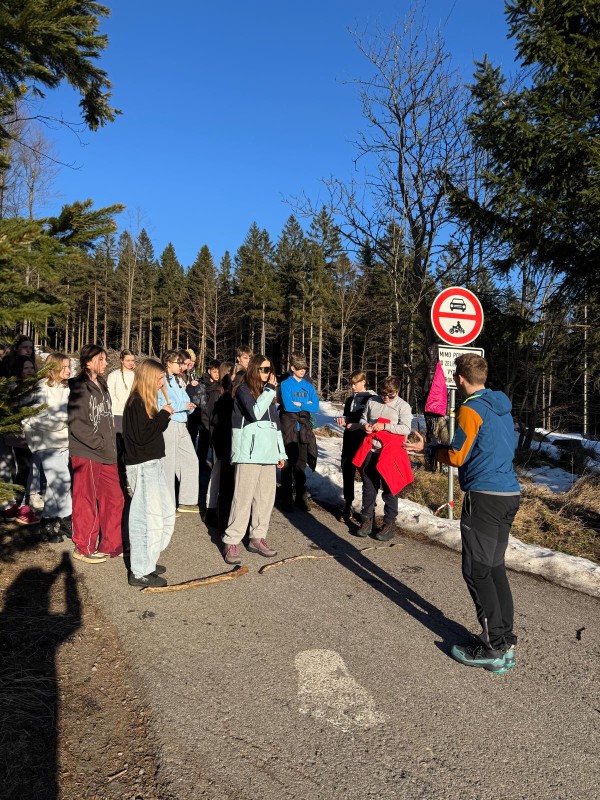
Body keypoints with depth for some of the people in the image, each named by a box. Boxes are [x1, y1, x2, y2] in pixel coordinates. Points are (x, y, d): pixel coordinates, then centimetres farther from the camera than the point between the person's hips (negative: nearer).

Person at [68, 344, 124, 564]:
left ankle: (110, 545, 23)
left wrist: (112, 445, 9)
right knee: (86, 502, 4)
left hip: (106, 454, 8)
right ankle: (84, 548, 19)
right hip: (86, 454, -8)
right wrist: (101, 443, -16)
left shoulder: (101, 386, 14)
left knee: (114, 499, 10)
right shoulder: (79, 388, -10)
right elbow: (76, 424, -17)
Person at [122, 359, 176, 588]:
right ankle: (140, 572, 6)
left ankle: (147, 559, 28)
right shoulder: (136, 402, -16)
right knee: (149, 518, -5)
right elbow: (142, 436, -23)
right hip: (142, 466, -10)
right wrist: (164, 415, -15)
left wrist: (164, 417, -1)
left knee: (166, 511, 16)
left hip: (152, 464, 10)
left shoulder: (146, 401, 14)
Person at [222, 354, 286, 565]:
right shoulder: (244, 390, -2)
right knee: (244, 496, -9)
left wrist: (281, 451, 19)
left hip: (267, 451, 7)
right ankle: (231, 541, -2)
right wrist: (270, 390, -9)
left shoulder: (267, 393, 19)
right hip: (249, 451, -7)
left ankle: (257, 537, 16)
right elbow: (256, 413, -18)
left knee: (266, 496, 6)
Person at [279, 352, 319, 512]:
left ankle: (300, 497, 17)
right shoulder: (286, 384, -3)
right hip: (289, 427, -4)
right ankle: (287, 498, 8)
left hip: (304, 427, 4)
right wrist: (305, 405, -6)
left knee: (301, 463, 9)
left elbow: (315, 407, 0)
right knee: (288, 463, 0)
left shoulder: (309, 386, 11)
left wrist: (297, 404, -10)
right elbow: (288, 406, -16)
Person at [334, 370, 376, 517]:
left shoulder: (371, 398, -6)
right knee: (347, 469, 8)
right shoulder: (350, 399, 16)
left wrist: (359, 425, -19)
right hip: (349, 437, 7)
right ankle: (348, 502, 19)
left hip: (364, 439, -7)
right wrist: (343, 421, 3)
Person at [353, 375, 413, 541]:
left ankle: (390, 524, 15)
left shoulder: (403, 406, -4)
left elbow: (406, 429, -13)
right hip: (370, 451, 4)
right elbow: (362, 418, 20)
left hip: (389, 453, -4)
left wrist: (384, 426, -19)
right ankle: (367, 520, 24)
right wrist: (364, 425, -3)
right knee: (369, 487, 12)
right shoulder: (372, 401, 9)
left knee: (389, 489, 3)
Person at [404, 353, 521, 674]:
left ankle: (494, 649, 5)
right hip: (510, 494, 9)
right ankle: (506, 642, 21)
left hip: (484, 497, -9)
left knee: (477, 571, 0)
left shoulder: (471, 409, -12)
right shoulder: (502, 407, 13)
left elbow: (457, 457, -8)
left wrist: (427, 449, 7)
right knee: (495, 568, 15)